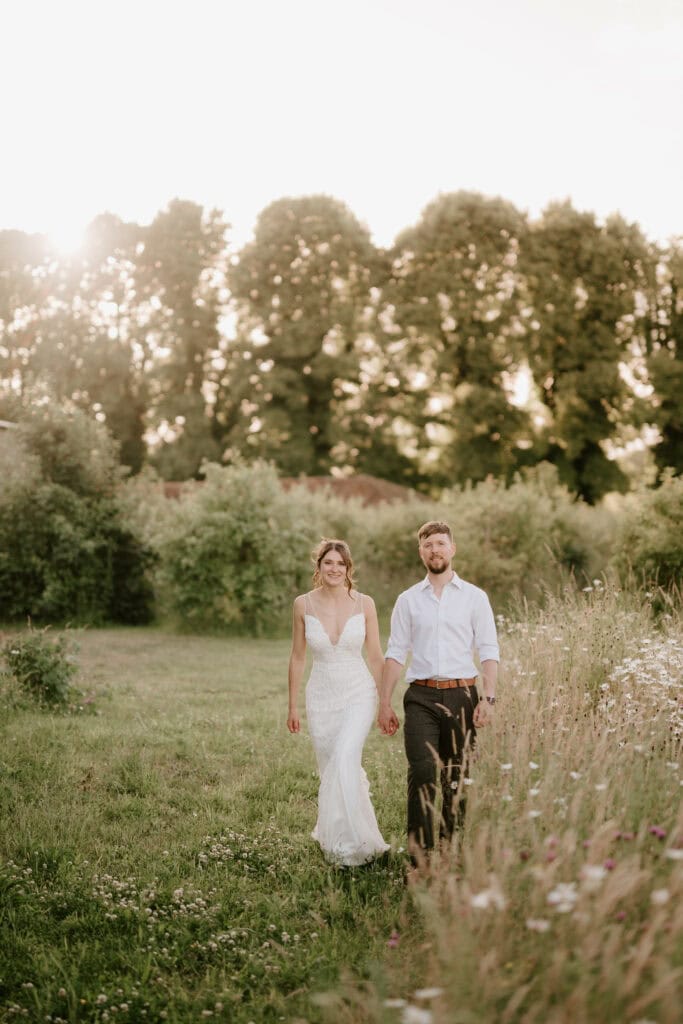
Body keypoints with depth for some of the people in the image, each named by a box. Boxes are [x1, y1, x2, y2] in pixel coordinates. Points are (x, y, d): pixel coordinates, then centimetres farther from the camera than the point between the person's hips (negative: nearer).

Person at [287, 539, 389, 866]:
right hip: (321, 698, 2)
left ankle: (348, 842, -11)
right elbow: (297, 658, 6)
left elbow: (376, 657, 3)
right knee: (329, 771, 9)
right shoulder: (303, 604, -2)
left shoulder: (364, 603, -4)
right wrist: (292, 706, 8)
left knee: (345, 761, -21)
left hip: (358, 695, -2)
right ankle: (332, 834, 33)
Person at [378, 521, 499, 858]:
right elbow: (395, 653, 9)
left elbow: (489, 651, 2)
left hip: (461, 695, 0)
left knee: (456, 779, 5)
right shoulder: (408, 600, 9)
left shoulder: (475, 597, 6)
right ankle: (419, 853, -12)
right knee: (421, 772, -15)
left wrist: (488, 698, -9)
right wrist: (384, 703, 5)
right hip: (421, 697, 0)